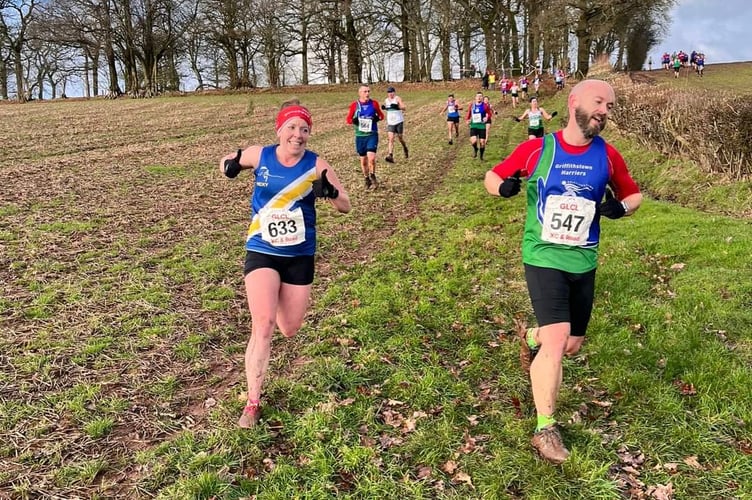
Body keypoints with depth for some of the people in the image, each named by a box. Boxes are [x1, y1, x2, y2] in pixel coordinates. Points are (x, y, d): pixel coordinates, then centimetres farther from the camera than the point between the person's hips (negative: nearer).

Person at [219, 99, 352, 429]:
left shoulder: (316, 165, -8)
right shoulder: (259, 155, -5)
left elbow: (346, 207, -8)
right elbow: (228, 163, 15)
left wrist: (331, 193, -31)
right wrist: (229, 166, -10)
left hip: (300, 256, 1)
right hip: (262, 252, -1)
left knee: (289, 330, 9)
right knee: (263, 324, -16)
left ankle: (283, 301, 48)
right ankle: (253, 402, -4)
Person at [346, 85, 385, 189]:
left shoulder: (374, 103, 0)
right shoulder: (354, 105, -1)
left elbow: (381, 115, 13)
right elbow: (348, 120, 6)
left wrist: (378, 118, -10)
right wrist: (353, 121, -16)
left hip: (372, 135, -1)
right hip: (360, 136, 1)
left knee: (371, 158, -17)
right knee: (363, 160, 9)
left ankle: (373, 176, 10)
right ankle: (367, 180, 28)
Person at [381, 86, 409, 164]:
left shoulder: (397, 98, -8)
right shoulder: (386, 100, 7)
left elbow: (403, 108, -20)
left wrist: (397, 107, -39)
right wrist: (383, 107, 2)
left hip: (399, 122, -3)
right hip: (390, 123, 3)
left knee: (400, 138, 9)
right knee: (390, 139, -11)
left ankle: (405, 148, 41)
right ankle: (390, 156, -19)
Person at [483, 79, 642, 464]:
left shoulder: (608, 156, -1)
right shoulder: (535, 149, -8)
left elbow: (633, 194, 12)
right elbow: (493, 176, 3)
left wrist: (621, 208, -11)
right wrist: (503, 187, -21)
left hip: (583, 262, 4)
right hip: (543, 257, -4)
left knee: (572, 345, 13)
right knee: (557, 338, -16)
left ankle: (531, 337, 50)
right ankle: (545, 429, 1)